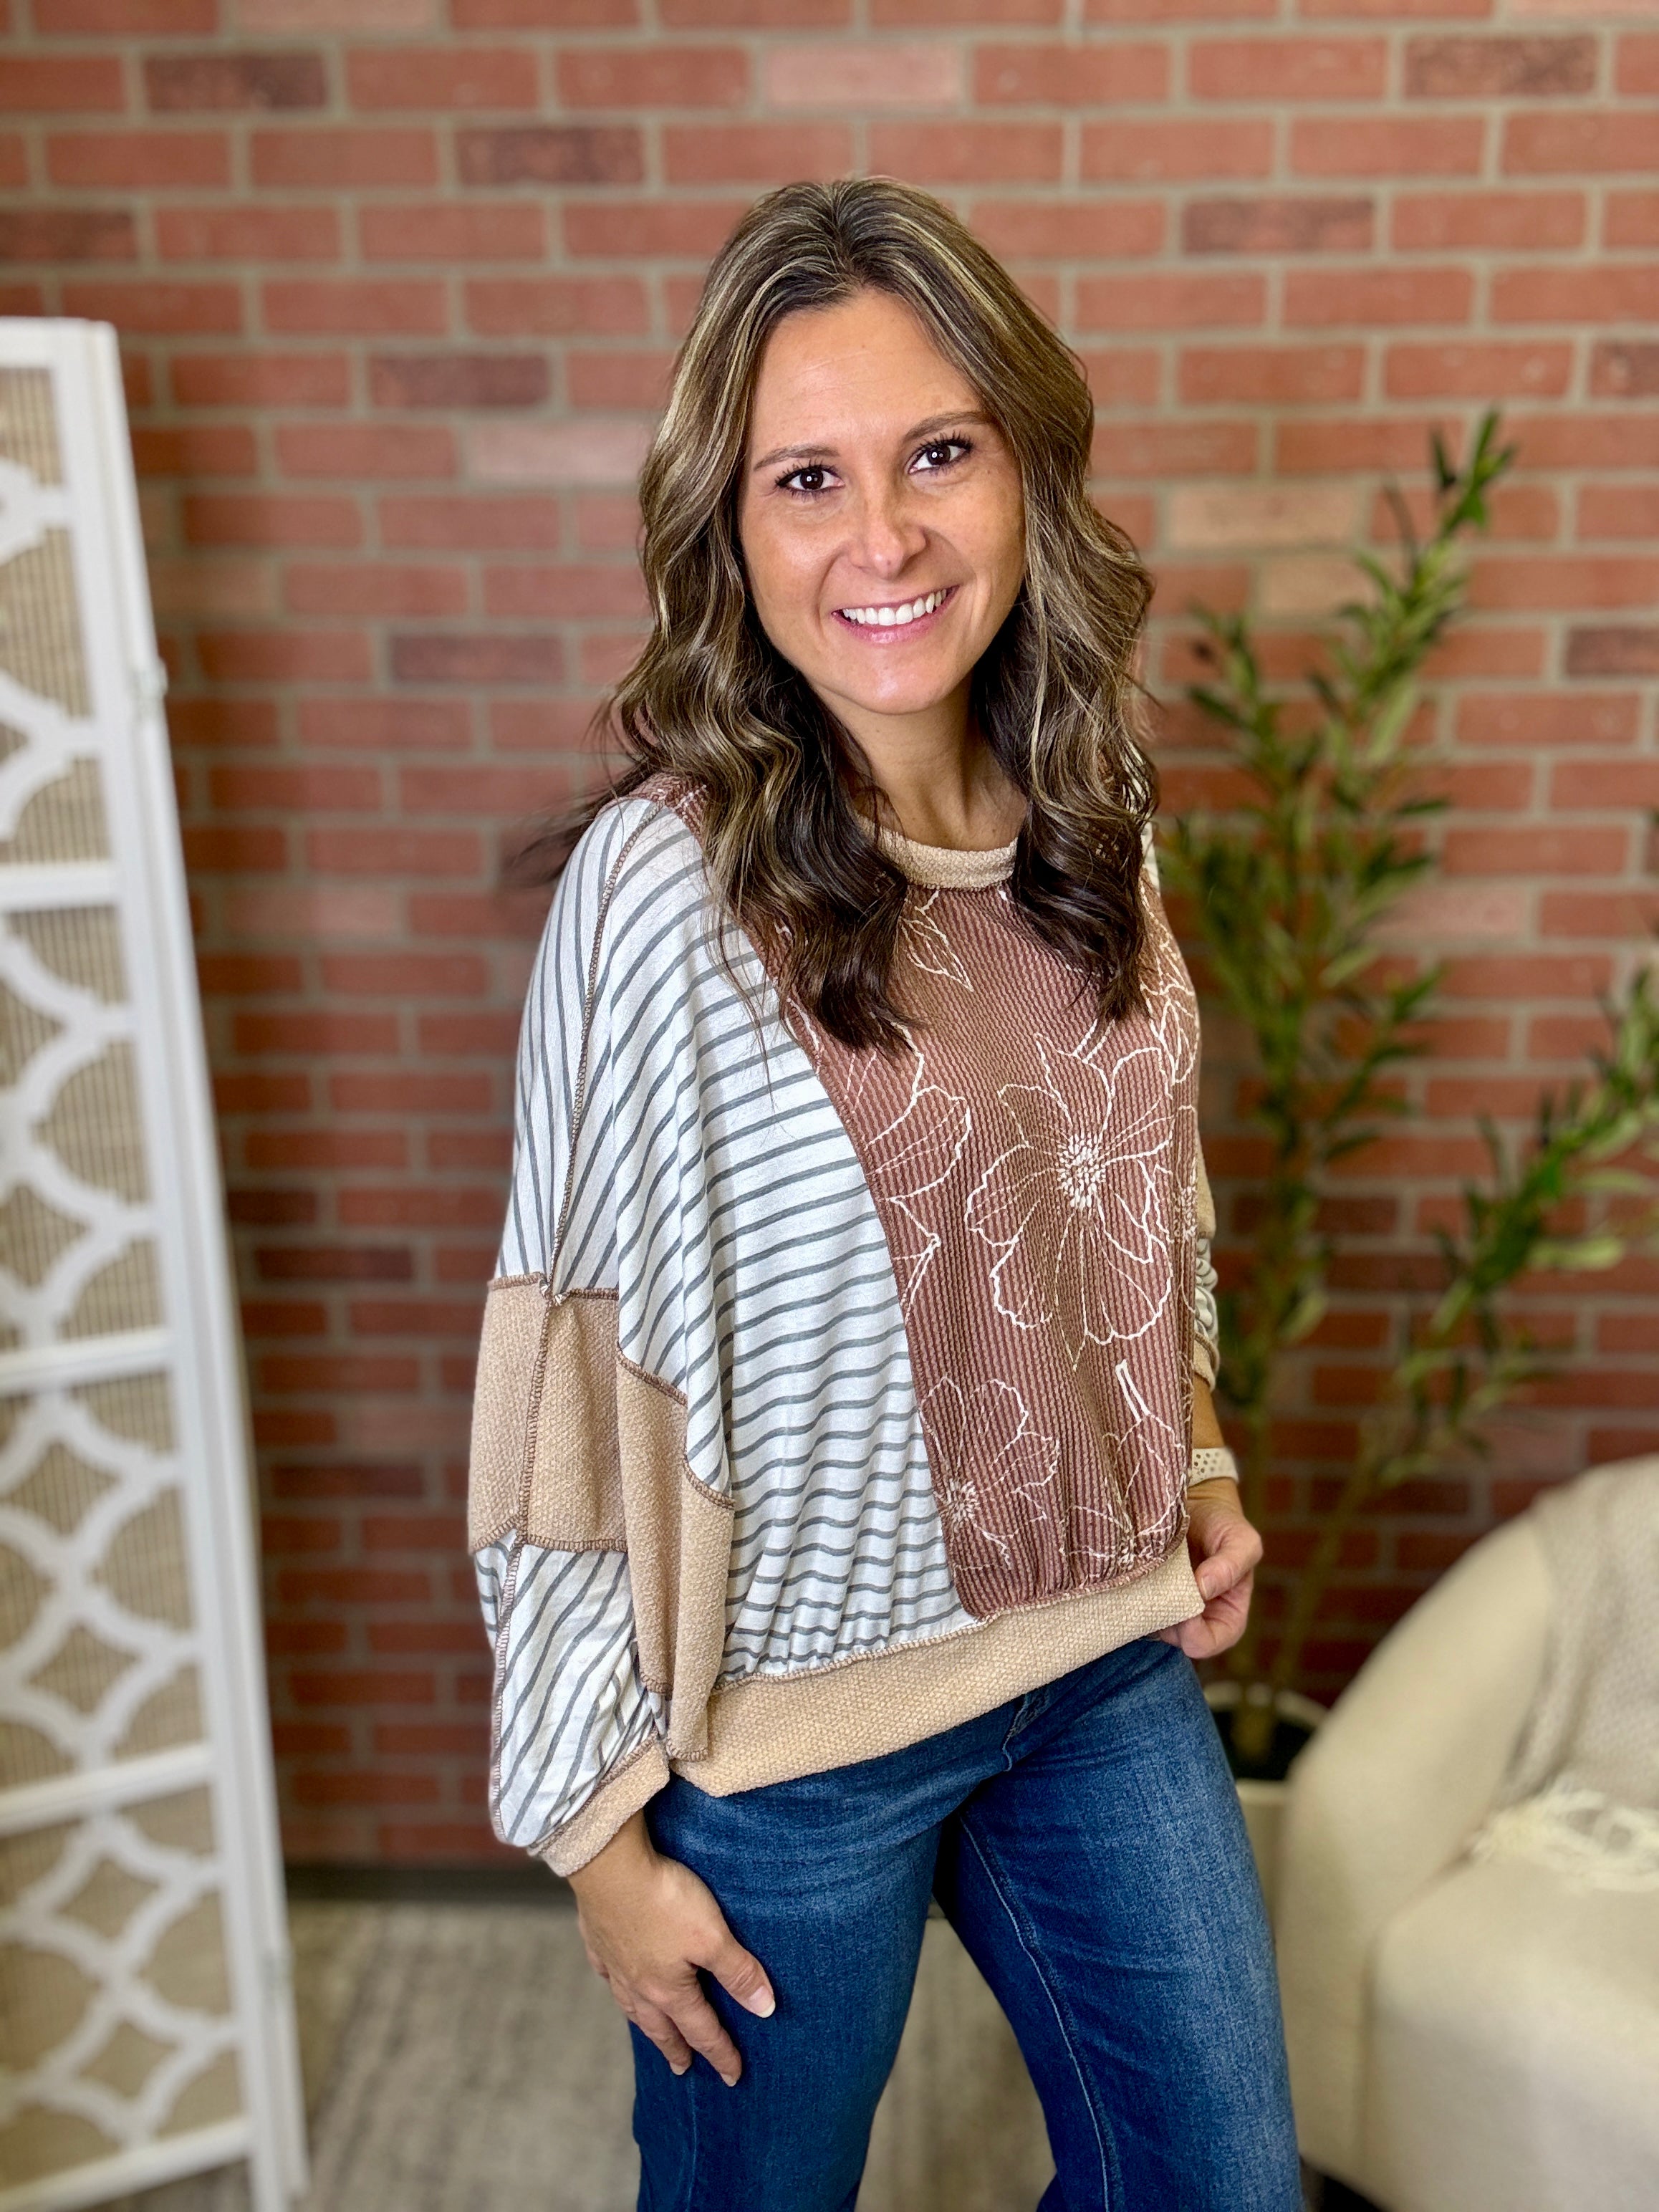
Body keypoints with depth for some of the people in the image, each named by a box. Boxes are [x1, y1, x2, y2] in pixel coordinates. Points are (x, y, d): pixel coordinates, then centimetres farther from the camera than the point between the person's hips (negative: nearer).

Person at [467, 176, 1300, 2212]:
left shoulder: (1087, 819, -4)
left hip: (1109, 1656, 5)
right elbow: (576, 1399, -17)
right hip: (797, 1713, -4)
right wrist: (599, 1824, -10)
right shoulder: (663, 884, -22)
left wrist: (1198, 1472, 5)